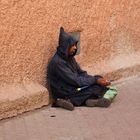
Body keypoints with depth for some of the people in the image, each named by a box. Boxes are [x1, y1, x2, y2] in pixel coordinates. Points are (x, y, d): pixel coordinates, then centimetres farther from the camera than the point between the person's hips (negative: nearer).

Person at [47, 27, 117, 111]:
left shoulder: (70, 58, 7)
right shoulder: (57, 62, -21)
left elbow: (81, 73, 7)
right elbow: (75, 81, -22)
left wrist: (98, 79, -8)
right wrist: (95, 80, -18)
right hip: (65, 94, -9)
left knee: (98, 79, -4)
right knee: (98, 86, -14)